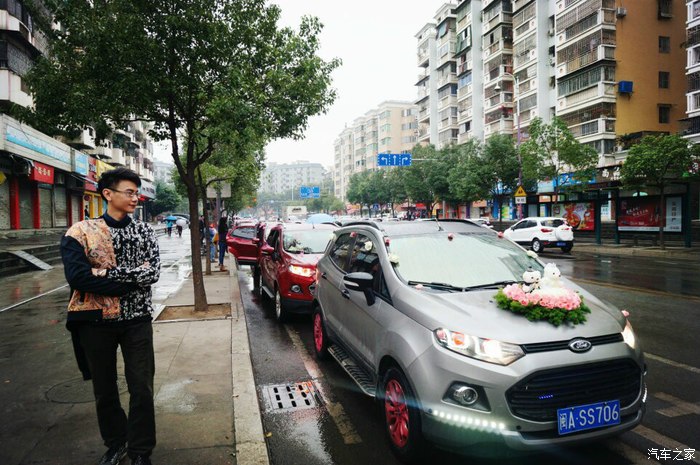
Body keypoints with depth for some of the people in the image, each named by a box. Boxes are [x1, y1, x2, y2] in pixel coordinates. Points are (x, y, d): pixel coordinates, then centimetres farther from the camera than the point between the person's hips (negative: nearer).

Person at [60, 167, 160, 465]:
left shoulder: (144, 231, 3)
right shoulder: (81, 232, -3)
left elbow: (153, 272, -10)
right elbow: (76, 276, -17)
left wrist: (105, 274, -18)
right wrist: (131, 280, -19)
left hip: (136, 318, 1)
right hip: (96, 319, 0)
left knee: (142, 388, 2)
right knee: (104, 388, 14)